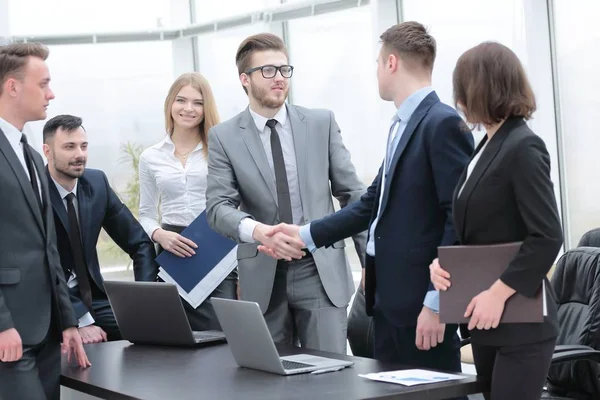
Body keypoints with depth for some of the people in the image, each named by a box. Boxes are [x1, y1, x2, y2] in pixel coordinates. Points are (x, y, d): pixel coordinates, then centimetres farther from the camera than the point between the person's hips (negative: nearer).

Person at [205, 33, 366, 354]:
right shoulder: (224, 137, 2)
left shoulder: (322, 123, 5)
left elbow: (352, 193, 7)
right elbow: (218, 206, -8)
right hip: (263, 277, 0)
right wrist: (258, 231, -29)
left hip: (321, 271, 0)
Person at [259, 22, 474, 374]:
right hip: (389, 295, 9)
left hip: (422, 299, -9)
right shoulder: (402, 124, 15)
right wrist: (305, 235, 14)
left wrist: (436, 301, -20)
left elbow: (458, 219, -18)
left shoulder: (443, 124, -14)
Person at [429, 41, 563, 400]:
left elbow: (548, 238, -20)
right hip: (485, 318, 9)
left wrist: (498, 293, -21)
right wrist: (440, 261, -1)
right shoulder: (487, 147, 13)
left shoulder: (523, 147, -14)